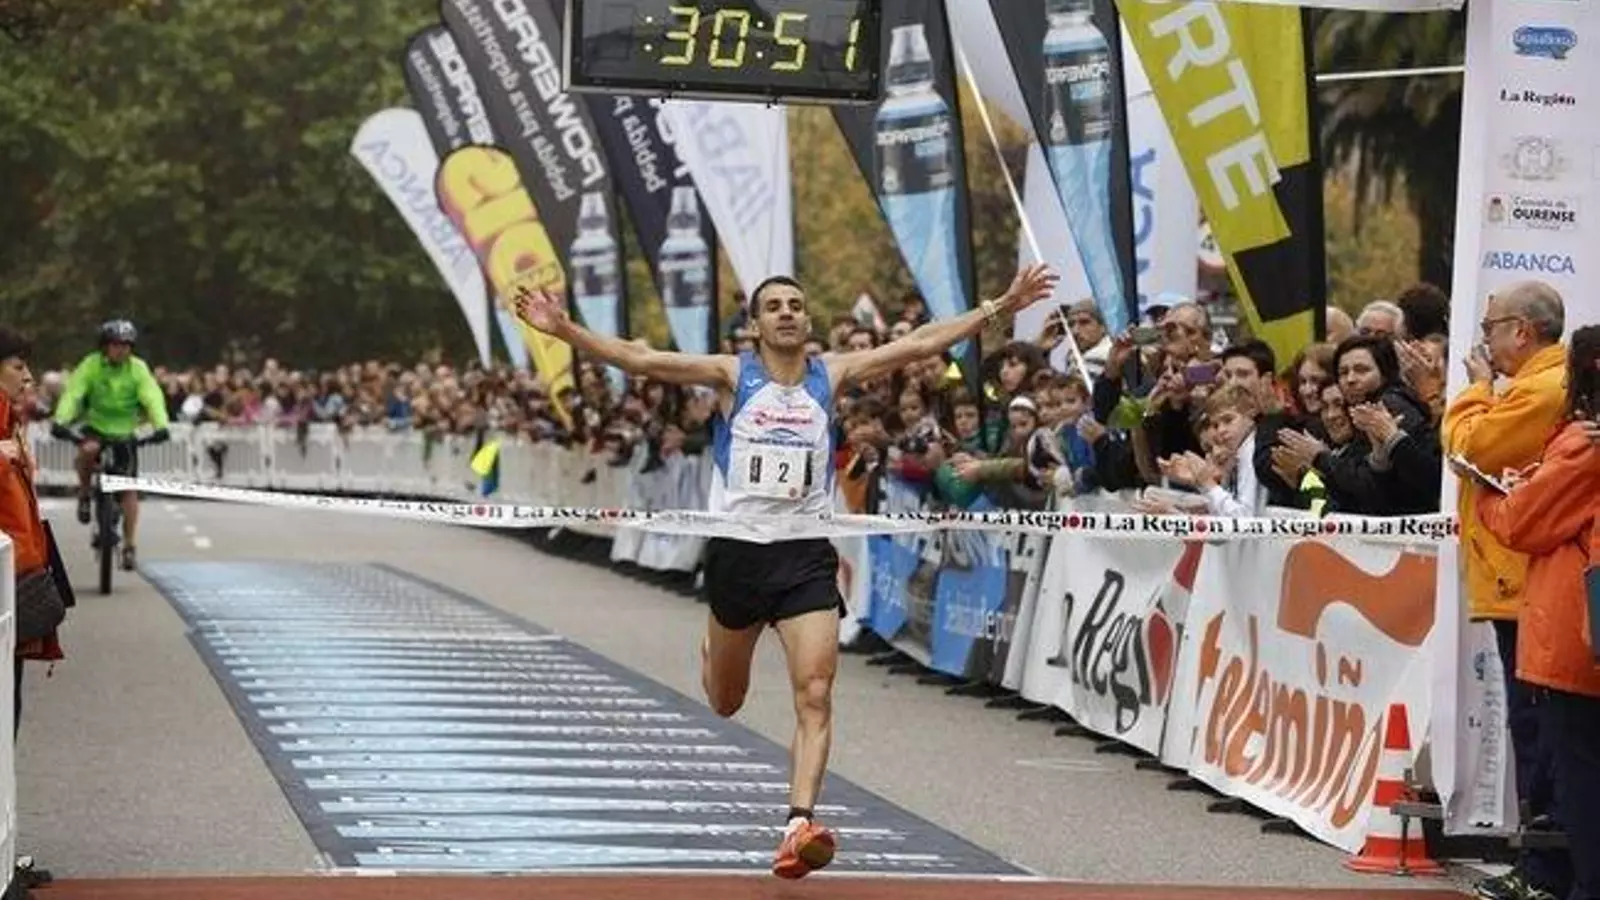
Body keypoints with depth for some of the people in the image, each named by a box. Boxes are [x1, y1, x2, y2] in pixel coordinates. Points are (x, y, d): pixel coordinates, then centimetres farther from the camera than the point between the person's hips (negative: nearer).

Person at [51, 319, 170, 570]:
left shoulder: (138, 369, -10)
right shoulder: (91, 365, -12)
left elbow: (153, 398, -21)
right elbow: (72, 393, -22)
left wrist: (160, 425, -39)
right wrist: (61, 421, -40)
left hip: (124, 433, 1)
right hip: (95, 427, -1)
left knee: (130, 489, -7)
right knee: (88, 449, -36)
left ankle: (129, 547, 1)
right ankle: (84, 494, -8)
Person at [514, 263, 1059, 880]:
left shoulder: (832, 374, 3)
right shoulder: (732, 375, -1)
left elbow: (921, 343, 1)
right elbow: (639, 360, -10)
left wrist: (999, 307, -4)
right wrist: (564, 330, -21)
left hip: (807, 556, 0)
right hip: (737, 550, 0)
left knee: (815, 698, -16)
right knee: (725, 703, 18)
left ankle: (800, 826, -21)